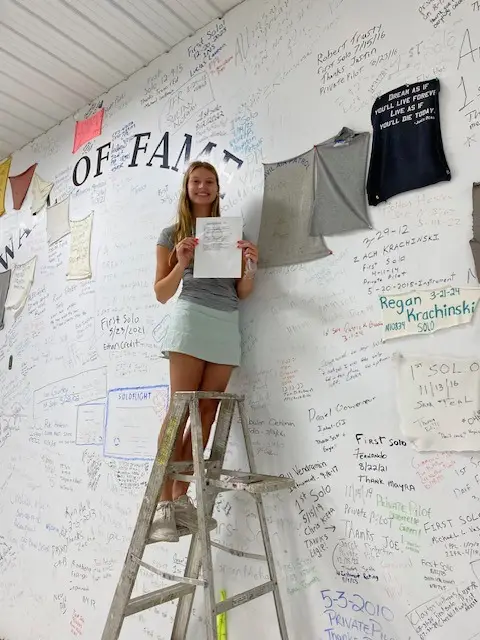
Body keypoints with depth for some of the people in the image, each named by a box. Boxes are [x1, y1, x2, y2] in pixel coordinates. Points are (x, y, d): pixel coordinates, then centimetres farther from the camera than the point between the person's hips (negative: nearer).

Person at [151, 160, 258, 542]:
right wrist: (181, 264, -9)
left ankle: (181, 498, 9)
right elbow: (162, 294, 7)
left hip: (228, 325, 3)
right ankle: (164, 505, -2)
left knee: (206, 413, 0)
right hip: (191, 319, -3)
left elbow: (242, 293, 14)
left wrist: (251, 267, -6)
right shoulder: (172, 234, 12)